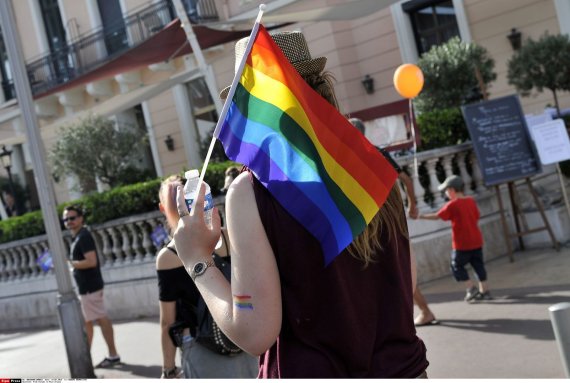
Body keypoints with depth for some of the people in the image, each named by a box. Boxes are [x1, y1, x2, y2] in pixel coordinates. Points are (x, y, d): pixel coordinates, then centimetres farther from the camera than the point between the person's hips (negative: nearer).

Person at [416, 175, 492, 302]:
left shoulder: (452, 205, -13)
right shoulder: (471, 201, 6)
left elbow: (437, 216, -9)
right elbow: (476, 218, 12)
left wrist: (420, 216, -1)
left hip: (462, 244, -6)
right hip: (476, 241, 6)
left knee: (457, 266, 7)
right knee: (478, 265, 12)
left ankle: (471, 288, 0)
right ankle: (484, 291, 14)